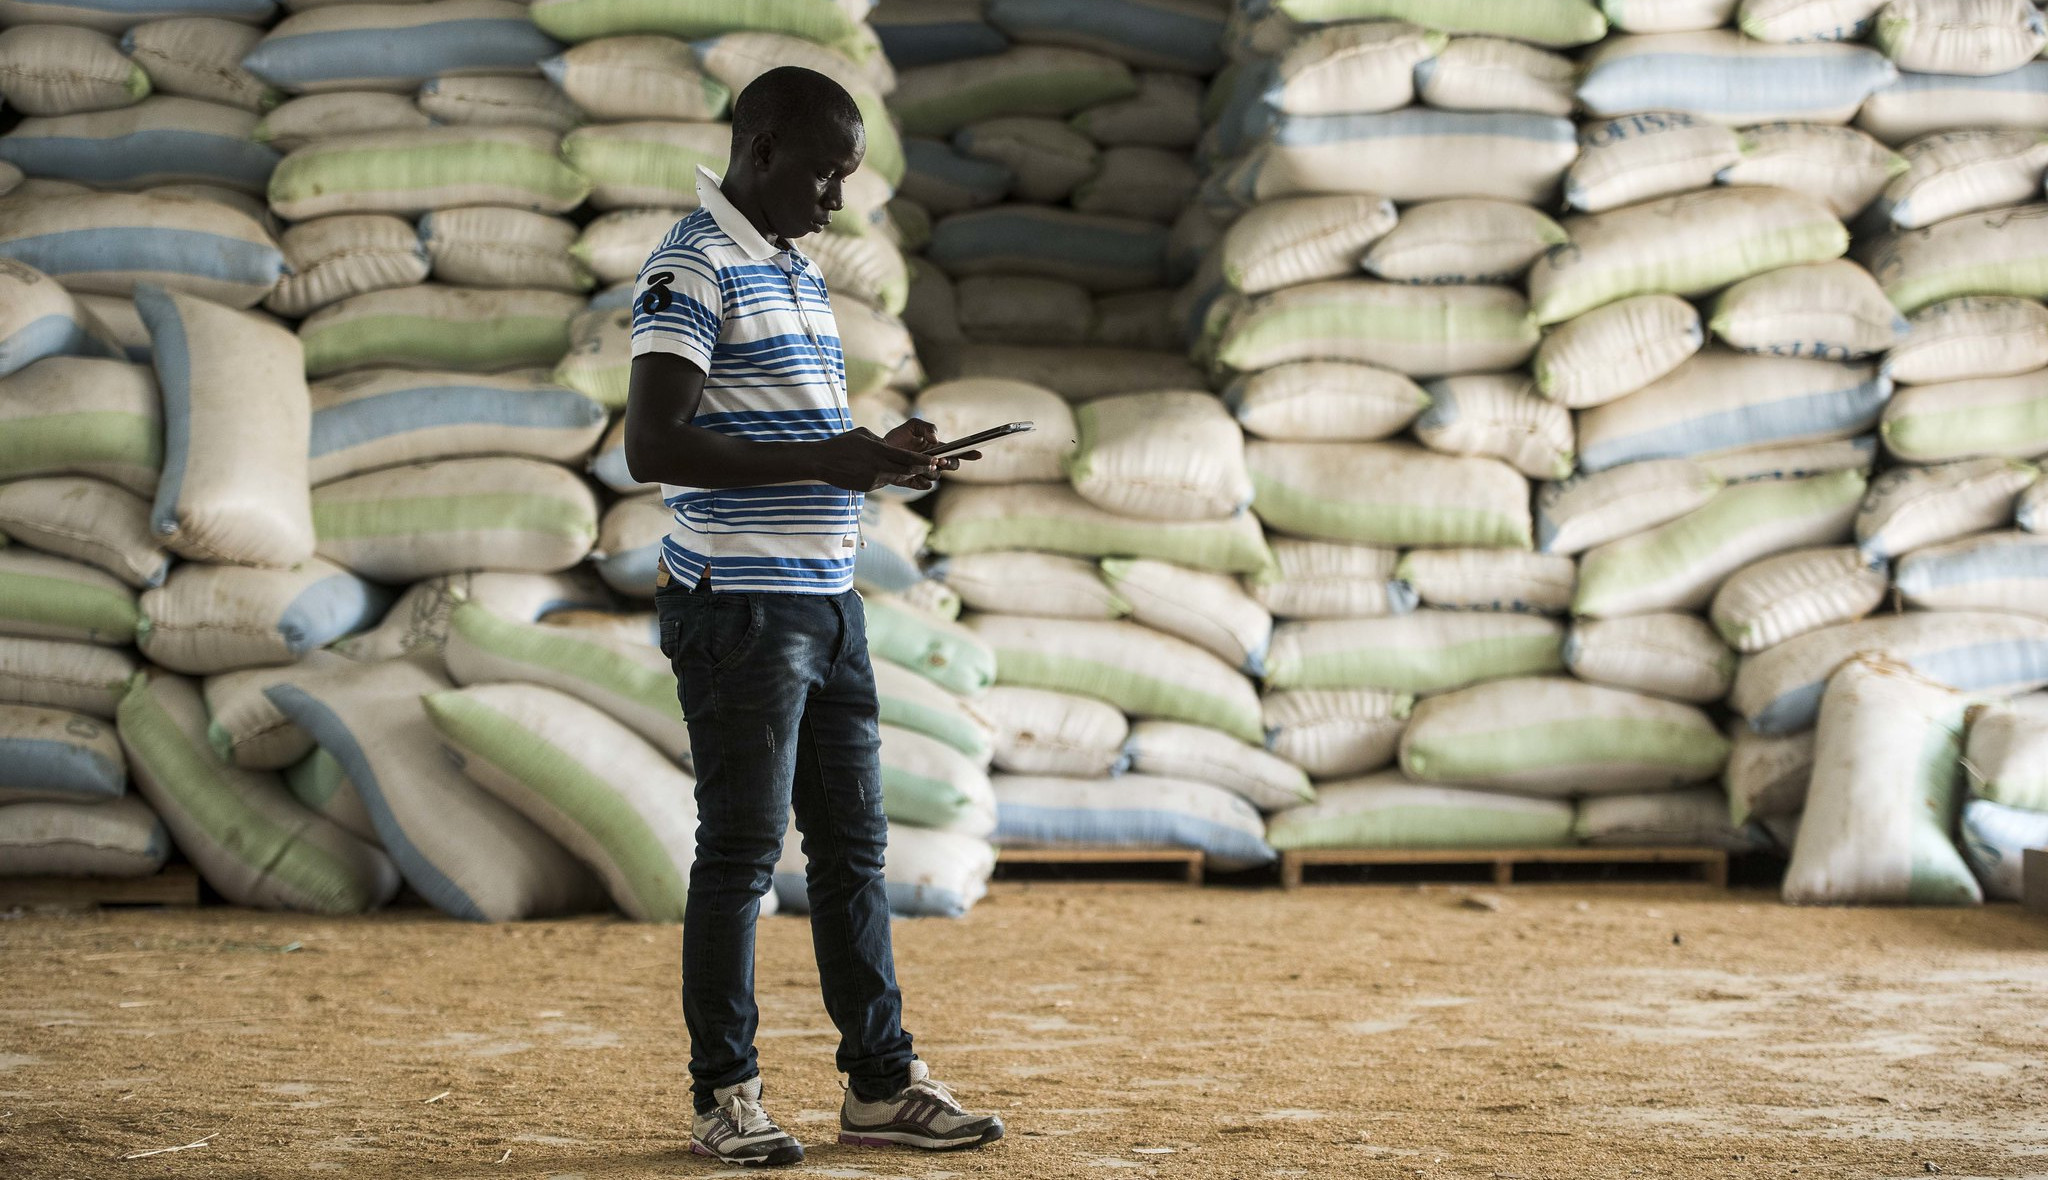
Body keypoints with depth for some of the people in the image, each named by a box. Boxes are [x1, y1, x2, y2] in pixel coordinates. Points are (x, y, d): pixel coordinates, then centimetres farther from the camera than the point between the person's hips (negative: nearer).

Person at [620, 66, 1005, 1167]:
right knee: (740, 852, -2)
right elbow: (653, 446, -20)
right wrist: (821, 460, -22)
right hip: (739, 606, -9)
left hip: (827, 597, 9)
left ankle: (881, 1080, 17)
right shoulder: (693, 269, -11)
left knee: (853, 846, 10)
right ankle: (725, 1095, 7)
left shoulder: (800, 272, 17)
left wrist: (879, 456, 6)